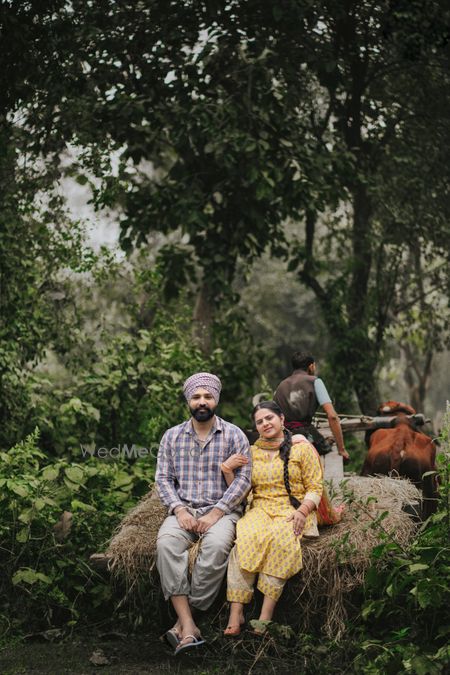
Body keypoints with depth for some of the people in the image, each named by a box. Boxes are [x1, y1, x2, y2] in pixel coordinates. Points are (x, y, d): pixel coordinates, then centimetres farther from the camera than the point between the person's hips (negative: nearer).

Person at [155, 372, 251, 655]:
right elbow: (163, 478, 9)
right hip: (184, 509, 2)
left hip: (222, 510, -2)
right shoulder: (172, 436, 12)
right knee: (166, 542, -32)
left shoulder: (234, 435, 4)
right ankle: (188, 626, -36)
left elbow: (243, 479, -3)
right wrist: (179, 510, -10)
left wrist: (216, 514, -14)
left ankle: (185, 618, -27)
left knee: (216, 545, -36)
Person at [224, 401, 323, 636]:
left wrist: (302, 511, -15)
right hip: (260, 509, 3)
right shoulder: (252, 453, 21)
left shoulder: (302, 448, 10)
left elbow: (315, 487, 4)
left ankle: (266, 615, -38)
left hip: (293, 510, -3)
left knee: (279, 537, -37)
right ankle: (235, 614, -37)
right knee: (244, 538, -32)